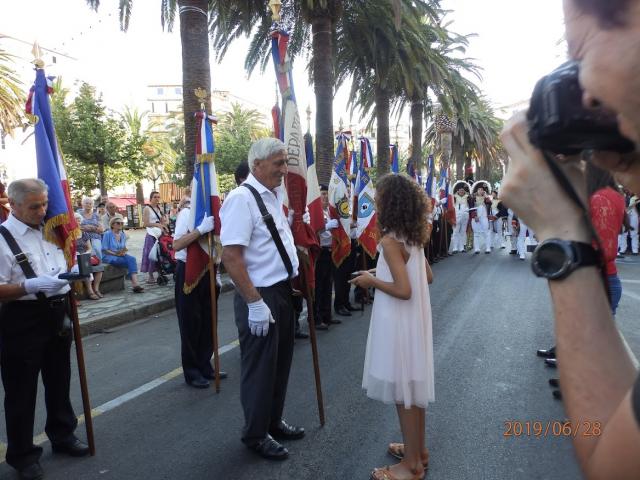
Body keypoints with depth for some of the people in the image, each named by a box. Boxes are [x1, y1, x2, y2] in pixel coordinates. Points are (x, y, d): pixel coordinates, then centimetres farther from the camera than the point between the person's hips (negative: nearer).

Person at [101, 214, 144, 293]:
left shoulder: (123, 235, 16)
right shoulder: (107, 234, -3)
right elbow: (104, 250, -7)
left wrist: (123, 252, -6)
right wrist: (116, 254, -18)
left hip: (121, 255, 6)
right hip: (109, 256, -6)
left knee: (132, 258, -29)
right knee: (131, 262, -29)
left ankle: (135, 284, -39)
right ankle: (134, 284, -31)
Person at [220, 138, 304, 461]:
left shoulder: (274, 195, 10)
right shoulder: (242, 198, -19)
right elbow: (231, 256, -26)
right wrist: (255, 302, -25)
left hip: (282, 292, 9)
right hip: (260, 296, -9)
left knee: (280, 361, 20)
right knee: (260, 367, 6)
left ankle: (273, 422, 39)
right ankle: (255, 434, 26)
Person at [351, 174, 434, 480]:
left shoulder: (390, 240, -20)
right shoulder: (414, 236, 5)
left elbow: (403, 291, -26)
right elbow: (427, 276, 14)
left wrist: (372, 281, -12)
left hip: (398, 323, -9)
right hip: (414, 319, 9)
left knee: (402, 391, 5)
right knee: (413, 386, 20)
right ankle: (418, 449, 37)